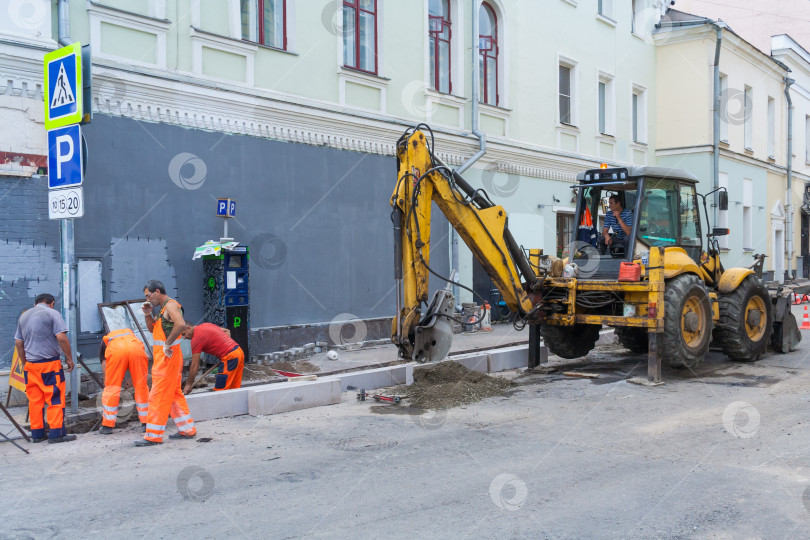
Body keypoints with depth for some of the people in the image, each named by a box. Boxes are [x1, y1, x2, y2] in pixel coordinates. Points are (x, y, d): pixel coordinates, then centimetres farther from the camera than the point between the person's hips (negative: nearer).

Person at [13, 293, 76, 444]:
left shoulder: (23, 316, 16)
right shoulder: (52, 313, -4)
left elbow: (18, 343, 18)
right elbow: (61, 337, -13)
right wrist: (69, 358, -5)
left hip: (30, 364, 6)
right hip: (50, 363, -6)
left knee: (34, 400, 10)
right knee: (55, 399, -3)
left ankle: (37, 433, 14)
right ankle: (56, 433, -4)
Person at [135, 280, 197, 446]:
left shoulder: (171, 305, -13)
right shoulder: (163, 308, 18)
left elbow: (180, 323, -31)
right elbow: (152, 329, 25)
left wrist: (167, 343, -25)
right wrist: (147, 314, 9)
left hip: (167, 356, -10)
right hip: (163, 357, 10)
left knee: (158, 395, -6)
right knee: (174, 394, 14)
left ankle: (153, 436, -1)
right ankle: (187, 429, 20)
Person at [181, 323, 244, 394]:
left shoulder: (196, 339, -7)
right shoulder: (206, 325, 18)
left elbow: (195, 365, -5)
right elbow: (227, 331, 26)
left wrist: (189, 384, 2)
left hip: (230, 357, -9)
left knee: (219, 391, -5)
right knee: (235, 389, 12)